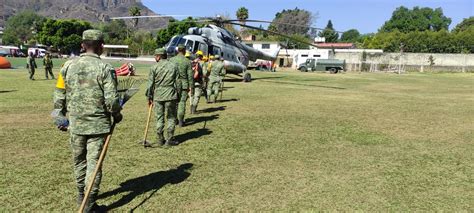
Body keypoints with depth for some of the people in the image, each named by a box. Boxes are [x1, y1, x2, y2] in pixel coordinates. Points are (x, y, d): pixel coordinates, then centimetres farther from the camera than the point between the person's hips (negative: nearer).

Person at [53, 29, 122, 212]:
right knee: (93, 162, 4)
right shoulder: (105, 68, -12)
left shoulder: (68, 66, 0)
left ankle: (81, 195, 37)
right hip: (98, 124, -4)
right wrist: (117, 115, 3)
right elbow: (111, 99, -16)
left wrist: (61, 118, 16)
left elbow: (59, 96, 4)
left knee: (79, 160, 19)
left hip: (75, 123, 4)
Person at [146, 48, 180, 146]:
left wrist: (149, 97, 8)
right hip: (170, 96, 0)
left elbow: (150, 84, -1)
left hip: (157, 96, 0)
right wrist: (177, 95, 10)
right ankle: (170, 139, 9)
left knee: (159, 118, 10)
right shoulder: (174, 66, 2)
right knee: (171, 117, 9)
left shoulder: (154, 67, -2)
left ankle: (160, 140, 15)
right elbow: (177, 82, 2)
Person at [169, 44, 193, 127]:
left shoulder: (171, 60, -1)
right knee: (182, 102, 4)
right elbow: (190, 76, -5)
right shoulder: (188, 61, -5)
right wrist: (191, 87, 1)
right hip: (184, 84, -2)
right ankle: (180, 121, 5)